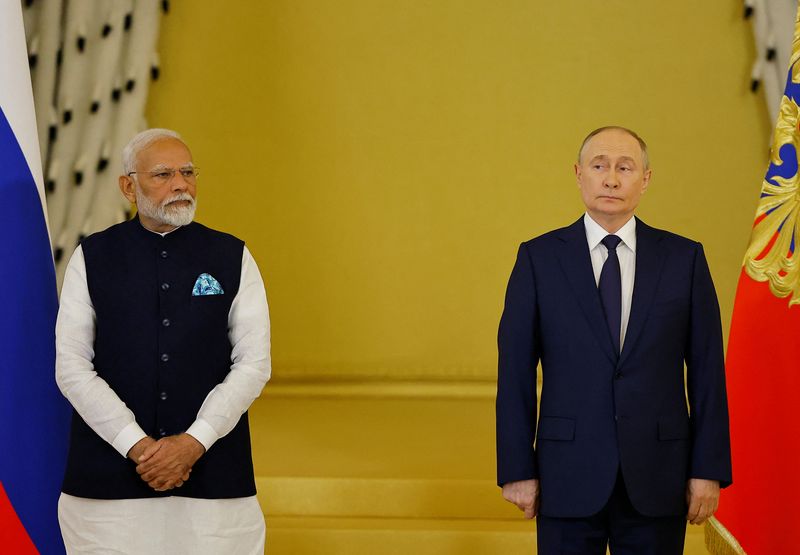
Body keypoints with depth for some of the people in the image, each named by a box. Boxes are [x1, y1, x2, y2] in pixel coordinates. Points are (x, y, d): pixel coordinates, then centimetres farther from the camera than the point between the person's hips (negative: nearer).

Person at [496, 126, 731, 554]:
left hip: (657, 481, 1)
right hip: (569, 479, -1)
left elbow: (707, 370, 3)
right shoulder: (538, 258, 2)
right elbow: (515, 372, 1)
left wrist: (708, 470, -1)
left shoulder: (684, 259, 4)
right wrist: (517, 470, -3)